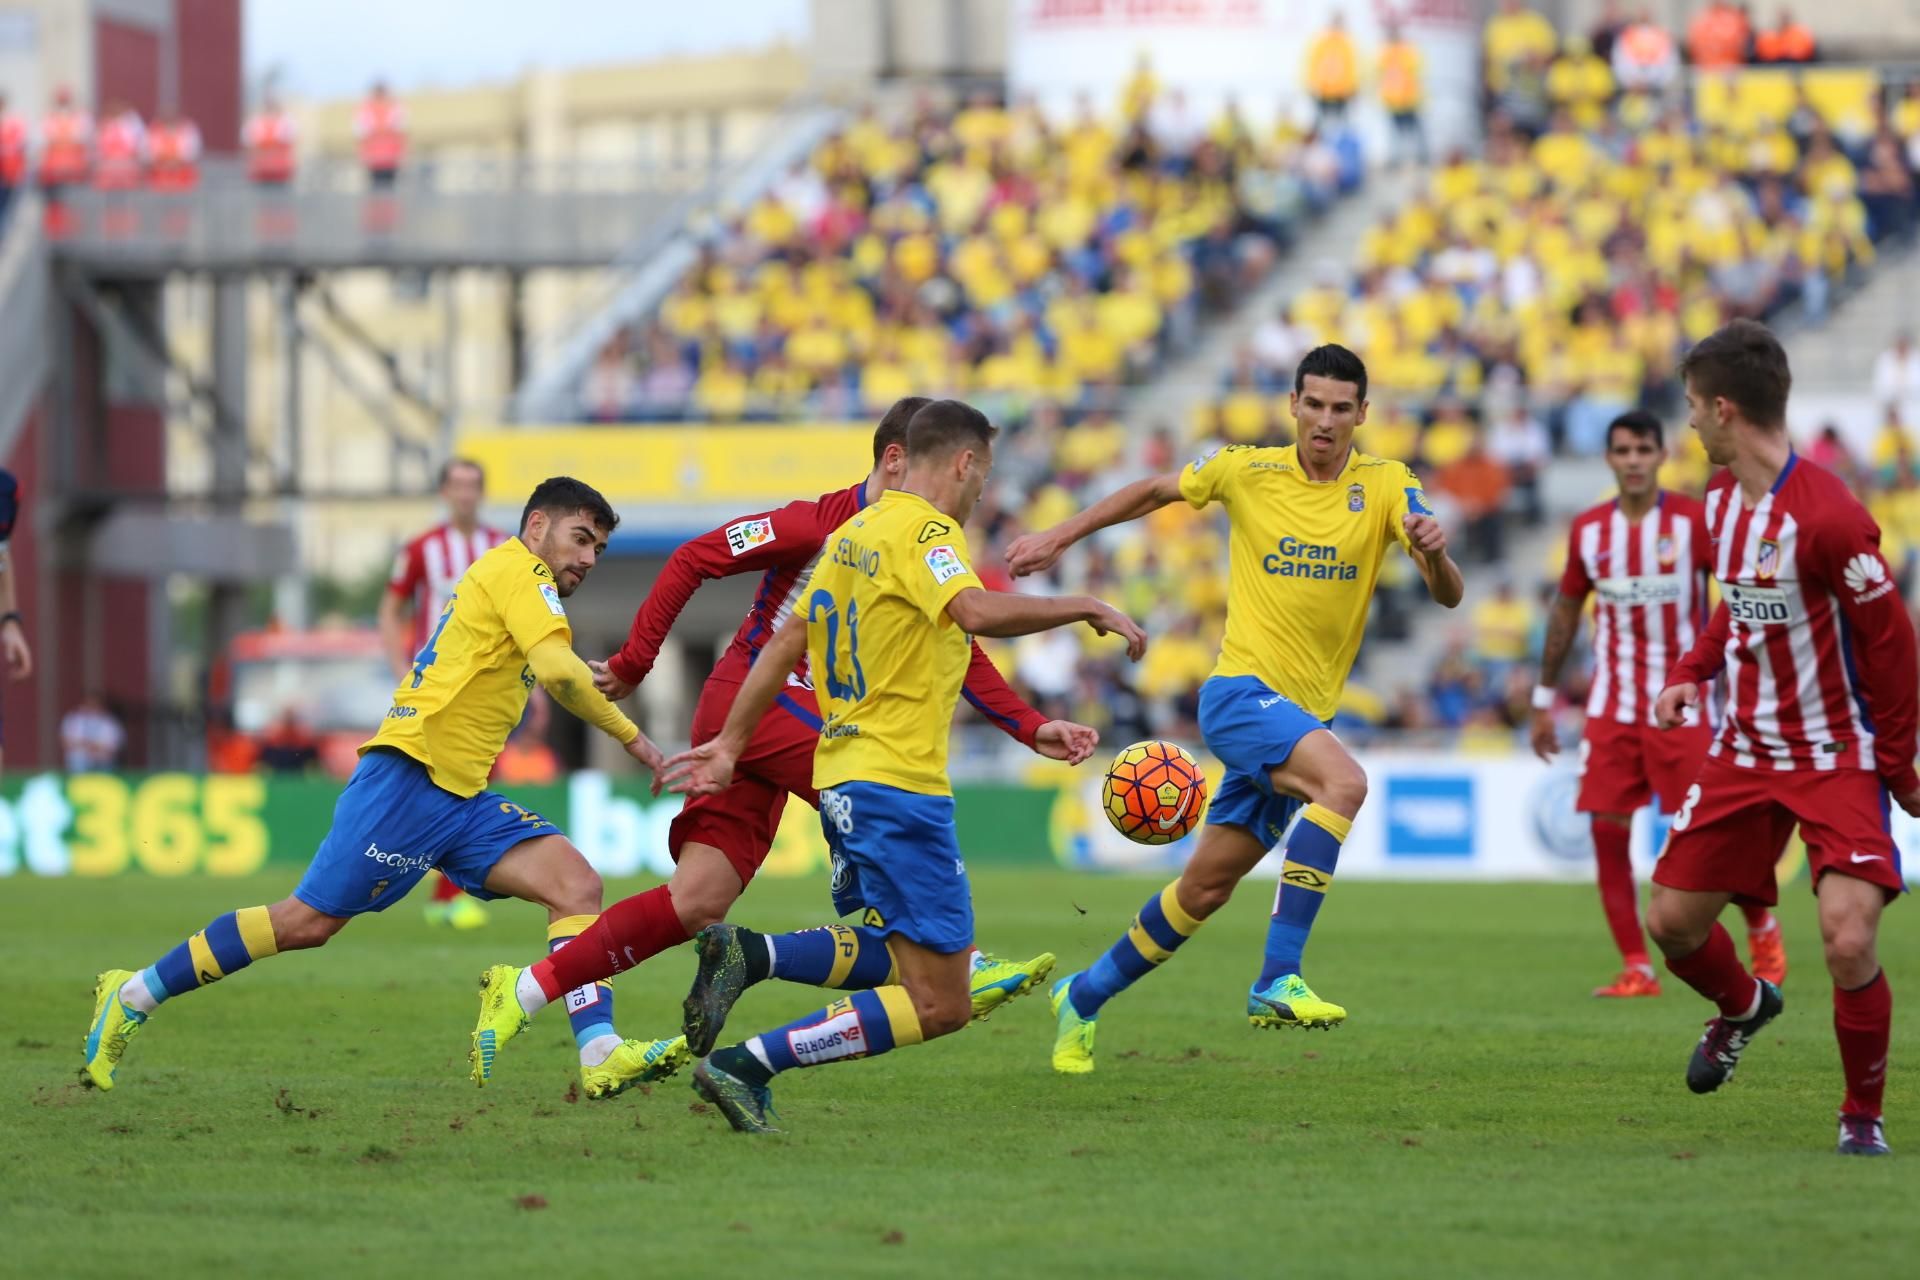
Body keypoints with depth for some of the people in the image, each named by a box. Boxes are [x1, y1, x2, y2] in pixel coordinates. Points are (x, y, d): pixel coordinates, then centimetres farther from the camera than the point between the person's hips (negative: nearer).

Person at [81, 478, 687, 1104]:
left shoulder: (508, 578, 25)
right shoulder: (518, 569, -4)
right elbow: (557, 670, -19)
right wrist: (630, 736, -12)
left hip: (460, 796, 10)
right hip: (410, 775, -10)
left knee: (577, 885, -8)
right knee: (308, 920, -8)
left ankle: (600, 1054, -19)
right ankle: (133, 994, 4)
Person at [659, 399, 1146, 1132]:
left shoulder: (853, 533, 15)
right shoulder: (924, 531, -12)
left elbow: (783, 647, 20)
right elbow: (977, 612, -31)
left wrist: (729, 745, 26)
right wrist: (1087, 608, -21)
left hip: (842, 781, 10)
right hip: (899, 784, -10)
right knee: (936, 1006, -8)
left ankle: (743, 957, 5)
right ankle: (745, 1066, -14)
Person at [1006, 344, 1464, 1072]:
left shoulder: (1385, 486, -1)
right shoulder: (1247, 471, -2)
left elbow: (1449, 596, -10)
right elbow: (1153, 492, 17)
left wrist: (1433, 553, -33)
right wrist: (1057, 539, 16)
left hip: (1307, 712, 4)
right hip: (1240, 691, -4)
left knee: (1206, 888, 8)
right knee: (1344, 781, -32)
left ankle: (1084, 998, 28)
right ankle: (1278, 980, -36)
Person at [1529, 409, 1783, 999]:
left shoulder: (1693, 520, -7)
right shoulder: (1588, 530, 5)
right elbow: (1566, 610, 16)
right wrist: (1544, 697, 18)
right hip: (1611, 704, 4)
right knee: (1608, 830, -5)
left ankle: (1762, 928, 21)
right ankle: (1636, 968, 2)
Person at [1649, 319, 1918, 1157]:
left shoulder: (1827, 516, -23)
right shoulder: (1721, 501, 3)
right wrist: (1693, 673, 2)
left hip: (1838, 760, -8)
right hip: (1745, 754, 8)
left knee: (1849, 941, -21)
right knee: (1672, 921, 10)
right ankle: (1742, 1008, 44)